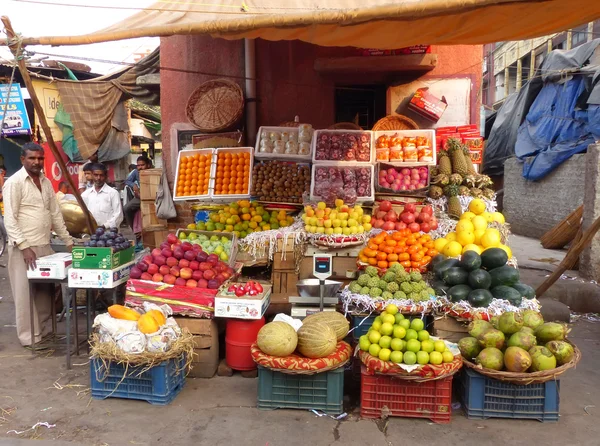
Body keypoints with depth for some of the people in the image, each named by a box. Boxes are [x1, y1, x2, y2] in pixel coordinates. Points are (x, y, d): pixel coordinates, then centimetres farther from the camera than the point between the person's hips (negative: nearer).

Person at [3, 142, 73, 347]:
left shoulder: (46, 182, 11)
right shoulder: (14, 183, -9)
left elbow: (56, 214, 16)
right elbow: (10, 219, -14)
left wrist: (68, 242, 13)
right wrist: (24, 247, -20)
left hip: (45, 246, 7)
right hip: (24, 248, -7)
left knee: (44, 290, 13)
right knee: (25, 292, 2)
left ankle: (42, 329, 26)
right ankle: (29, 336, 11)